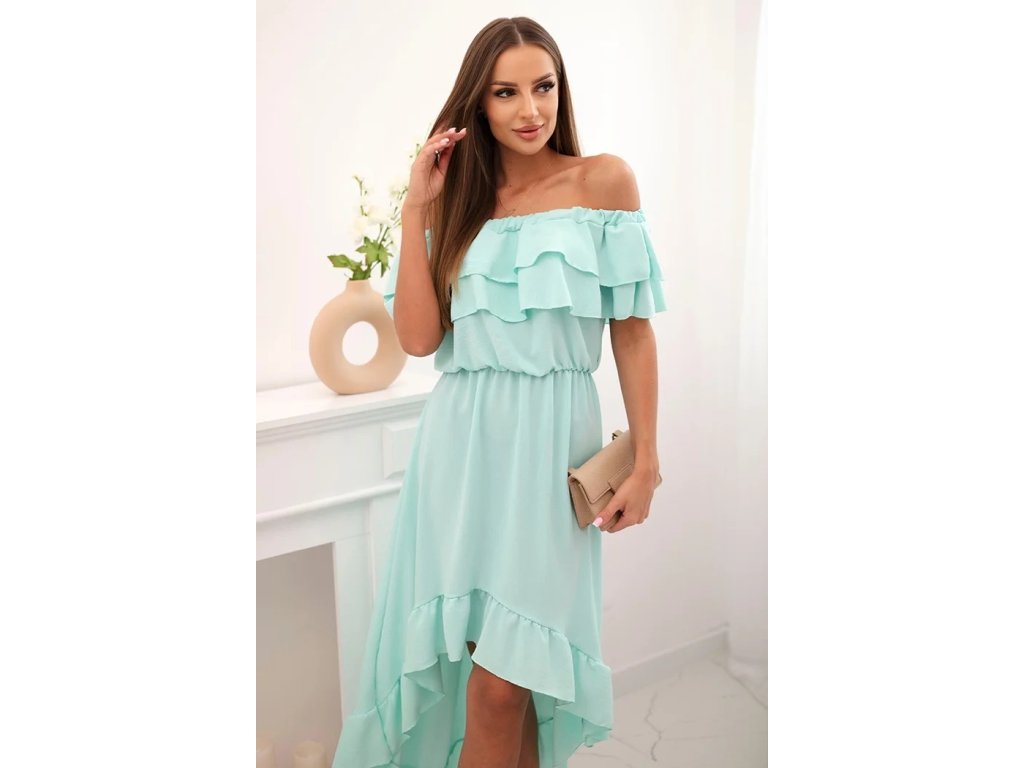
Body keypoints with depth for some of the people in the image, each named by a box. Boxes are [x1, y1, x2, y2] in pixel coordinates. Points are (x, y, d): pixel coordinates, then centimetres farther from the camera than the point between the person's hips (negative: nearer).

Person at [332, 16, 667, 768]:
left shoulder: (603, 180, 2)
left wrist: (646, 460, -4)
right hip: (462, 443, 3)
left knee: (504, 680, -4)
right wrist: (417, 209, -2)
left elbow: (633, 329, 0)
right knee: (493, 667, 8)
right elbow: (419, 336, 0)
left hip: (552, 441, -2)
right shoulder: (458, 200, 11)